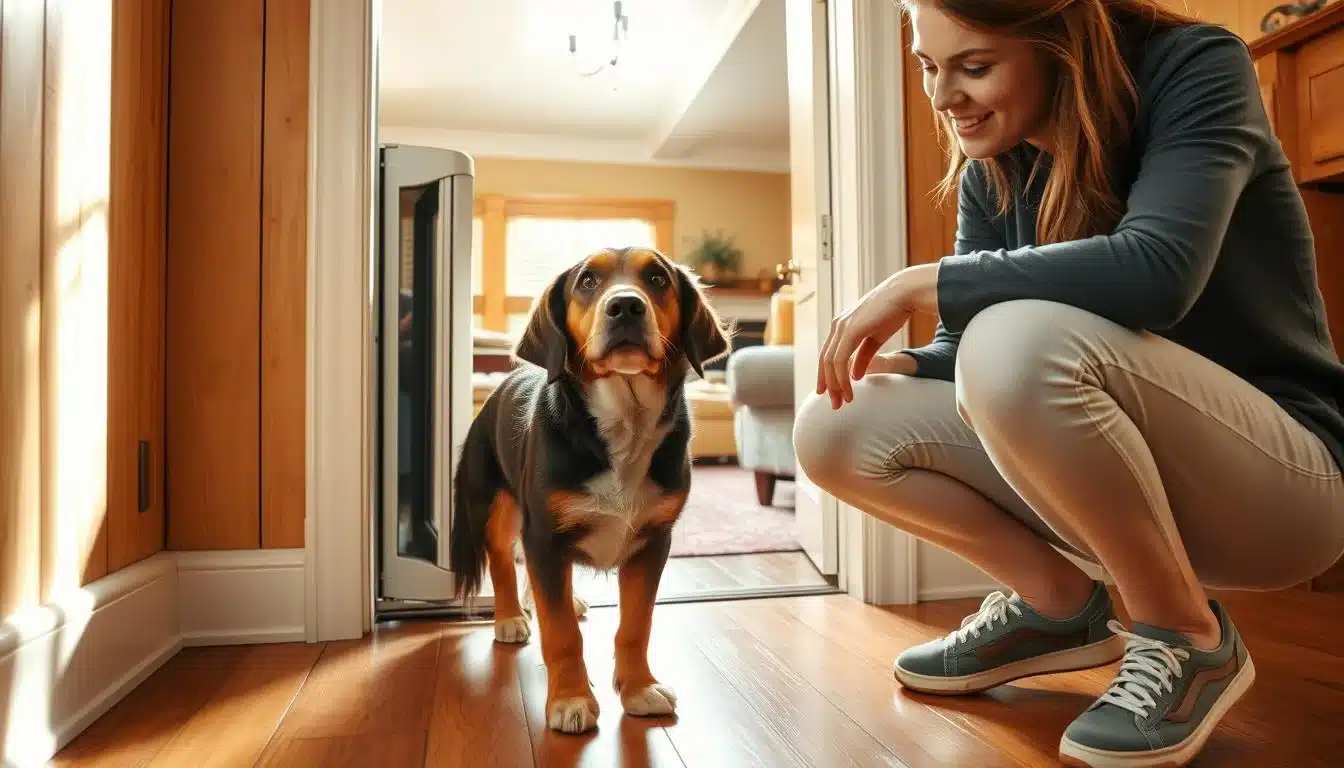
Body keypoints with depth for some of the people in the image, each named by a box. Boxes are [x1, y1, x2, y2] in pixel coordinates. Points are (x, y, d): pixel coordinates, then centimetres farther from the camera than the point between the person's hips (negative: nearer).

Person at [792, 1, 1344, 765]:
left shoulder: (1196, 67, -13)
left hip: (1283, 472, -5)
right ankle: (1057, 602, 7)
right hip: (1120, 483, 6)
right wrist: (899, 365, -19)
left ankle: (1190, 640, -11)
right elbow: (968, 352, 3)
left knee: (1021, 342, -36)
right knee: (834, 430, -7)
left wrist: (922, 282, -26)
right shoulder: (991, 169, 2)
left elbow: (1157, 271, -33)